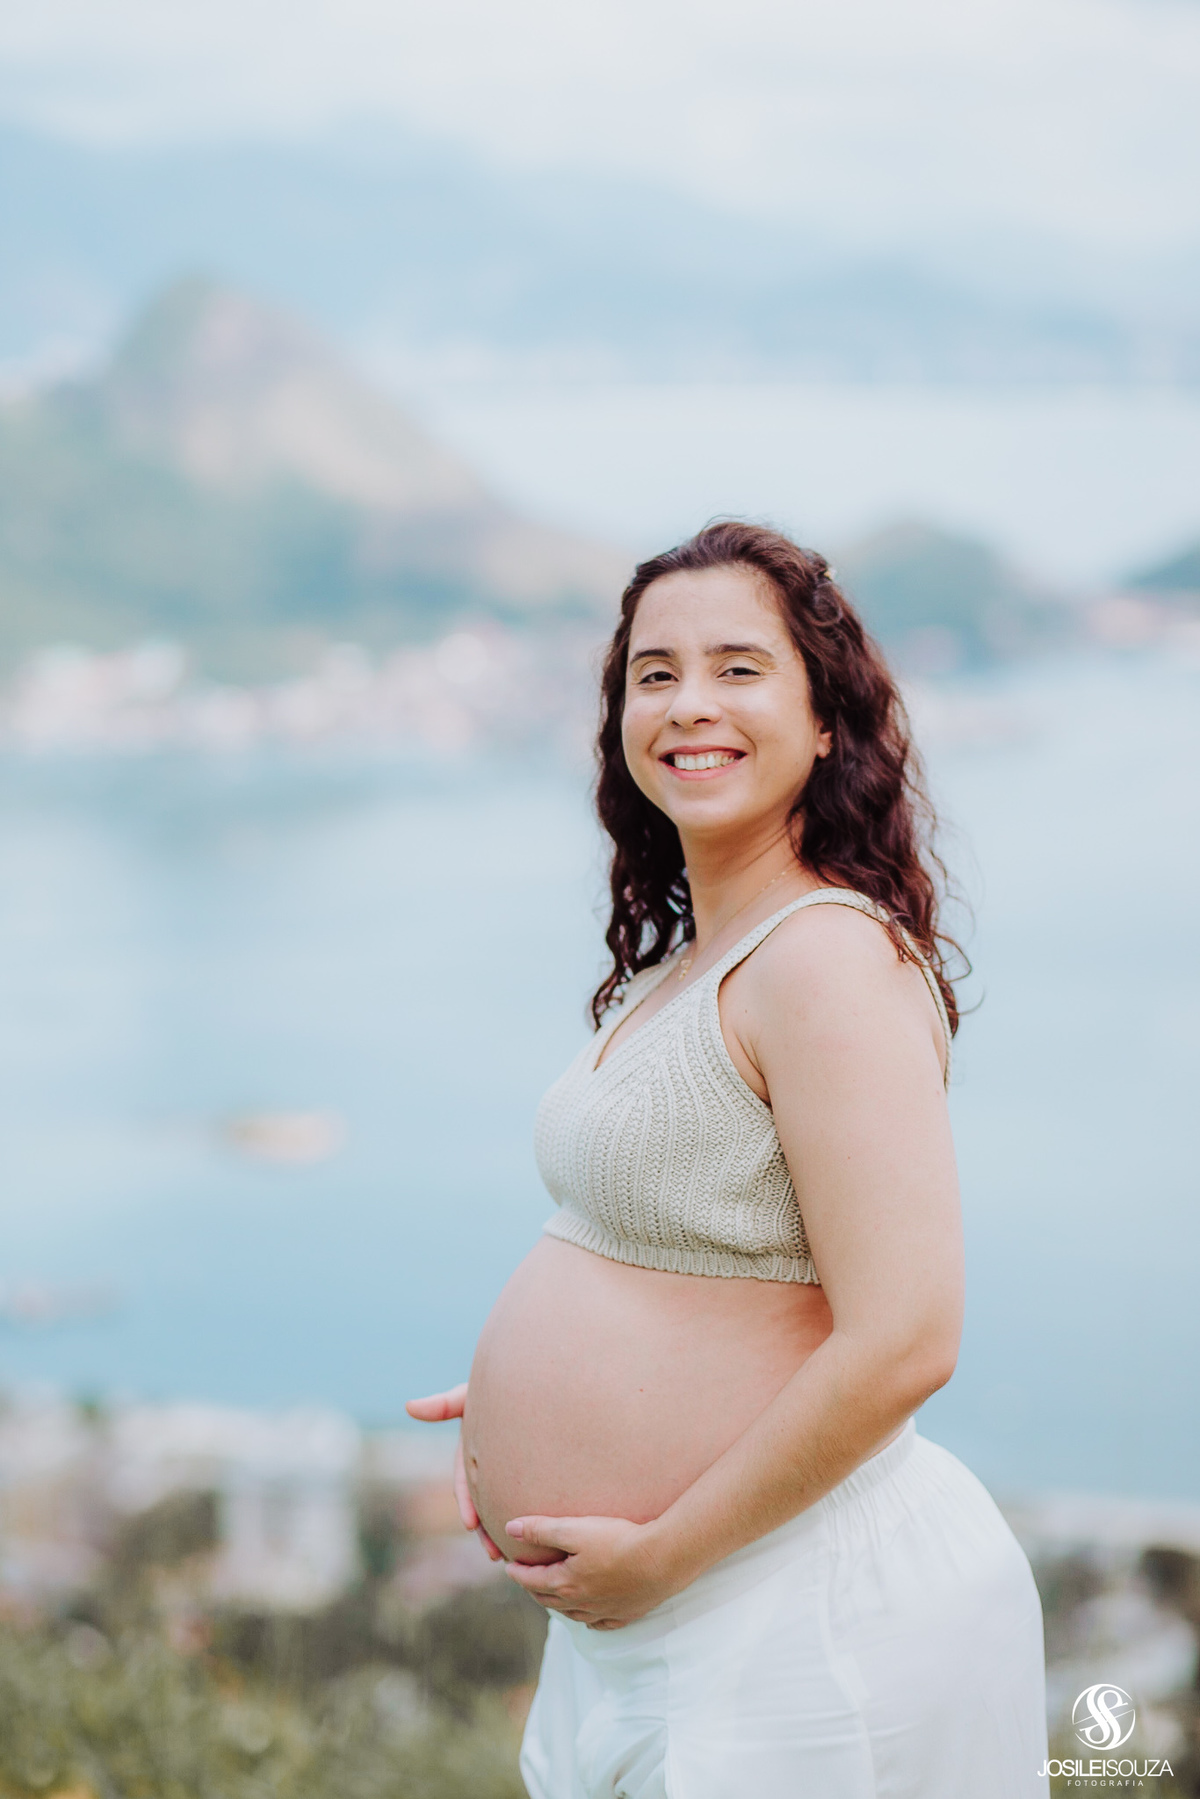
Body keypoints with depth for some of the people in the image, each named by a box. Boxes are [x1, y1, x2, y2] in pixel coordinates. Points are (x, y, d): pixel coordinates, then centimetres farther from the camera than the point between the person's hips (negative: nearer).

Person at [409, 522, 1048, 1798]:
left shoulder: (832, 958, -19)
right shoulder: (684, 961, 10)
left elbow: (901, 1344, -25)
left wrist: (660, 1554, -18)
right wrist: (523, 1407, 9)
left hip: (803, 1629, -9)